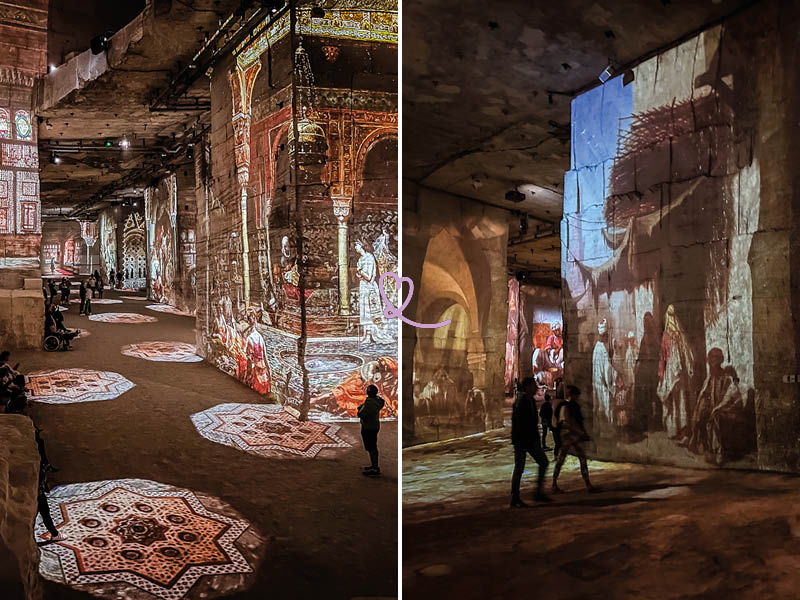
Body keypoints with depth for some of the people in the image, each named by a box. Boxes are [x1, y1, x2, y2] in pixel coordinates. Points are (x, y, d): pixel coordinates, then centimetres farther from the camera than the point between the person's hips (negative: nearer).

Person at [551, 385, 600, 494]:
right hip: (566, 436, -9)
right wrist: (579, 432, -28)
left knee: (583, 459, 6)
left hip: (576, 437, 9)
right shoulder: (565, 407, -15)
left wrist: (584, 433, 9)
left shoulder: (575, 406, 12)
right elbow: (564, 423, -26)